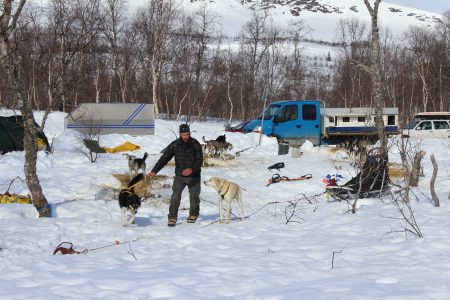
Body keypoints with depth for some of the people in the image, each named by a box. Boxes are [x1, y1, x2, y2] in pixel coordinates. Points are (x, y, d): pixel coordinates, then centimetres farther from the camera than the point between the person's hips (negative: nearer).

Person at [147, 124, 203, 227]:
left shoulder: (195, 144, -13)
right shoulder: (175, 145, -7)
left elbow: (200, 160, -18)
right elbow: (164, 158, -8)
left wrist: (191, 169, -37)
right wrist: (154, 171, -17)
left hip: (194, 176, -1)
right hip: (179, 176, 1)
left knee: (194, 196, 11)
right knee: (175, 195, -15)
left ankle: (193, 215, 34)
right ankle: (172, 218, -13)